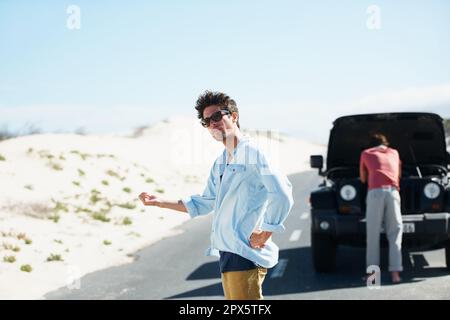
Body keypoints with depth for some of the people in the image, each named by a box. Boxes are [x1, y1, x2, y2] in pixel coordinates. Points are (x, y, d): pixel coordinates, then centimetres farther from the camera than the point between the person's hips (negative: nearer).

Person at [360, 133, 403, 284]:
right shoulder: (394, 152, 28)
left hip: (375, 192, -2)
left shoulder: (366, 154, 21)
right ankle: (395, 272, -6)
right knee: (394, 233, 3)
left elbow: (363, 178, 30)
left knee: (373, 234, 1)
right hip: (393, 191, 2)